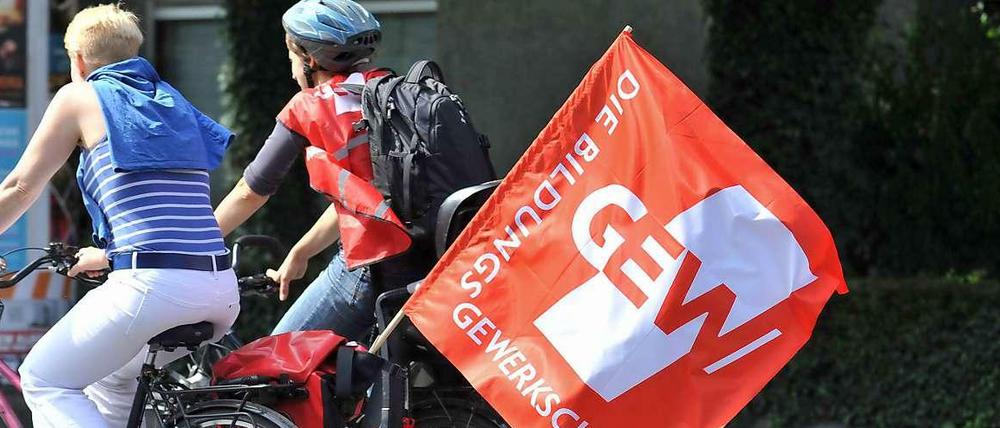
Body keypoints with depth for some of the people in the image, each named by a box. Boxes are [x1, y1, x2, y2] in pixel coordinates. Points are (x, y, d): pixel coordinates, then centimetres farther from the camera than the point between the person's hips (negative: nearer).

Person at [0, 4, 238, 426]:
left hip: (152, 284, -7)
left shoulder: (80, 97, 7)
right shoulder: (174, 104, 25)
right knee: (112, 381, 28)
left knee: (44, 380, 7)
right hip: (222, 293, 7)